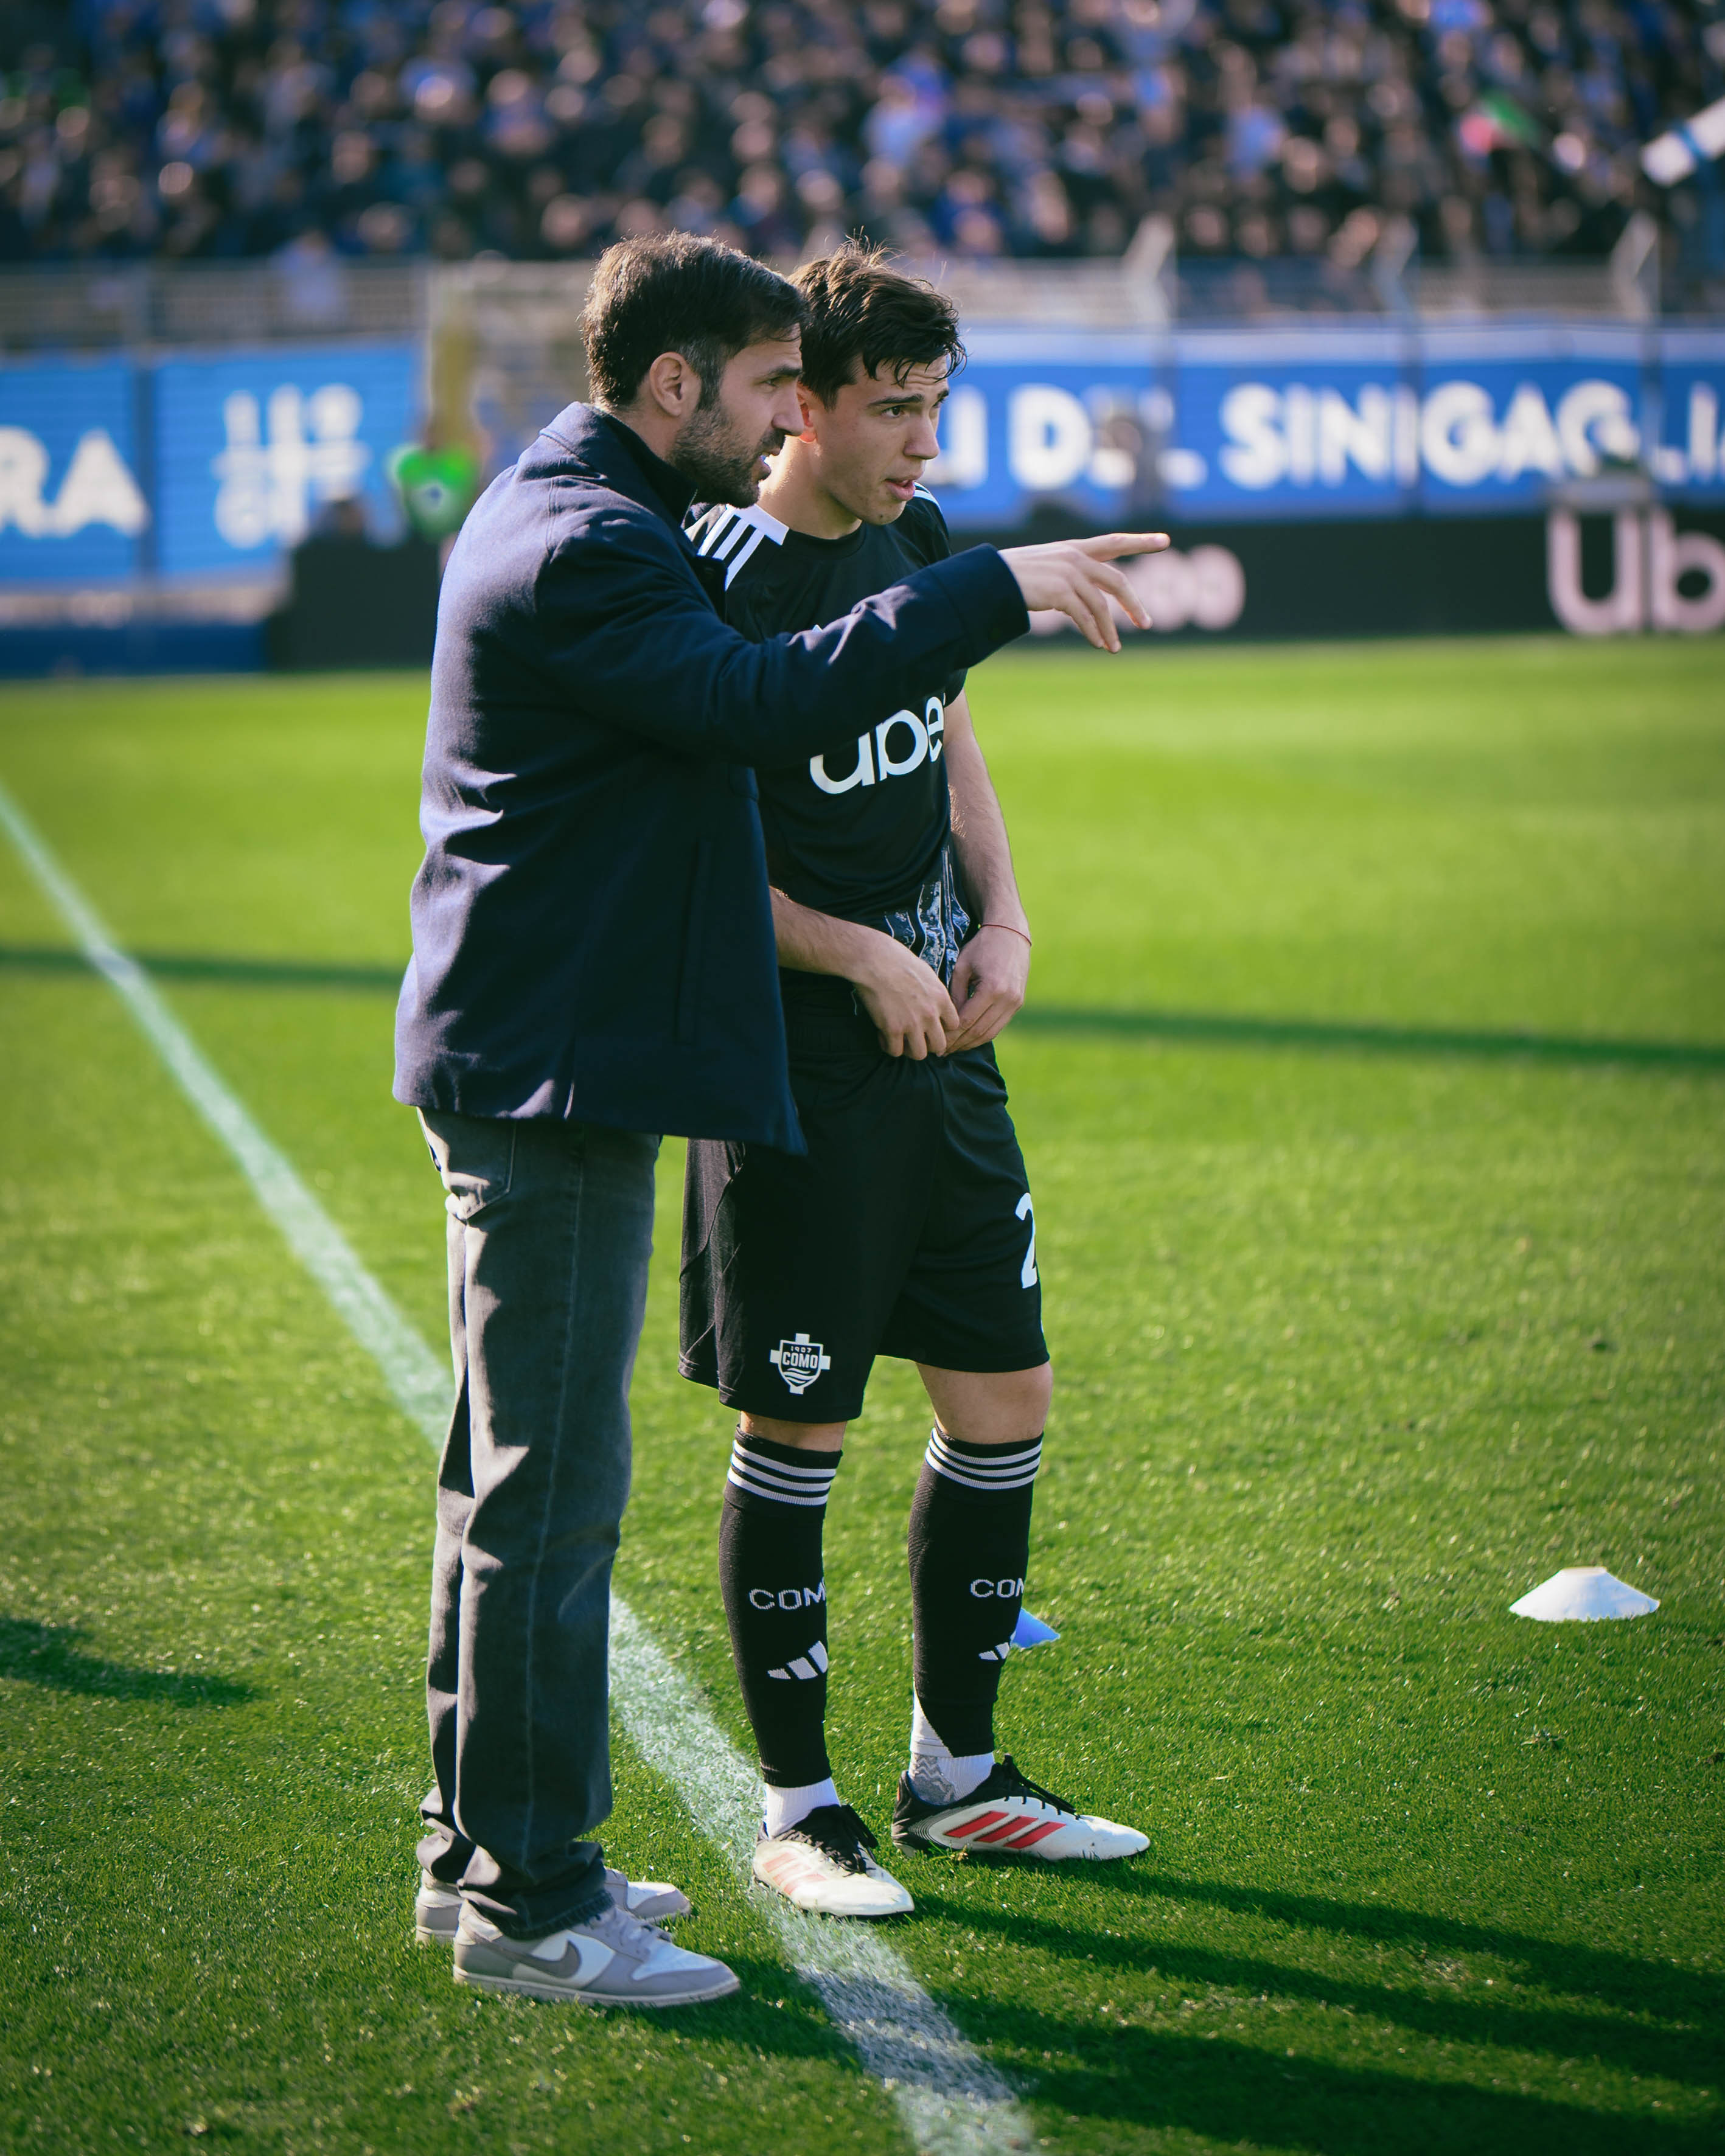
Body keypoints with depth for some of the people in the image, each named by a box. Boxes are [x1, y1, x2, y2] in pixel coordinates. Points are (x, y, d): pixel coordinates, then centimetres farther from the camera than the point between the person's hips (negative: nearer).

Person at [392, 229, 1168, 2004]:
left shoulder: (562, 513, 17)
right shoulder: (584, 550, -18)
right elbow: (759, 701, -31)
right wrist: (996, 591, -29)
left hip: (518, 1057, 11)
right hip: (554, 1072, -11)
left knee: (514, 1474, 17)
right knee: (552, 1491, -6)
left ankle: (476, 1845, 26)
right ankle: (529, 1903, -1)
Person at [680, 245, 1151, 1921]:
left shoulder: (919, 538, 8)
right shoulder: (719, 582, -15)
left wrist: (1003, 919, 6)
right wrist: (864, 958, -17)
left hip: (942, 1048, 8)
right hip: (796, 1072, -8)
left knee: (1005, 1403, 12)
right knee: (796, 1432, -1)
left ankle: (955, 1775, 26)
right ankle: (797, 1810, 12)